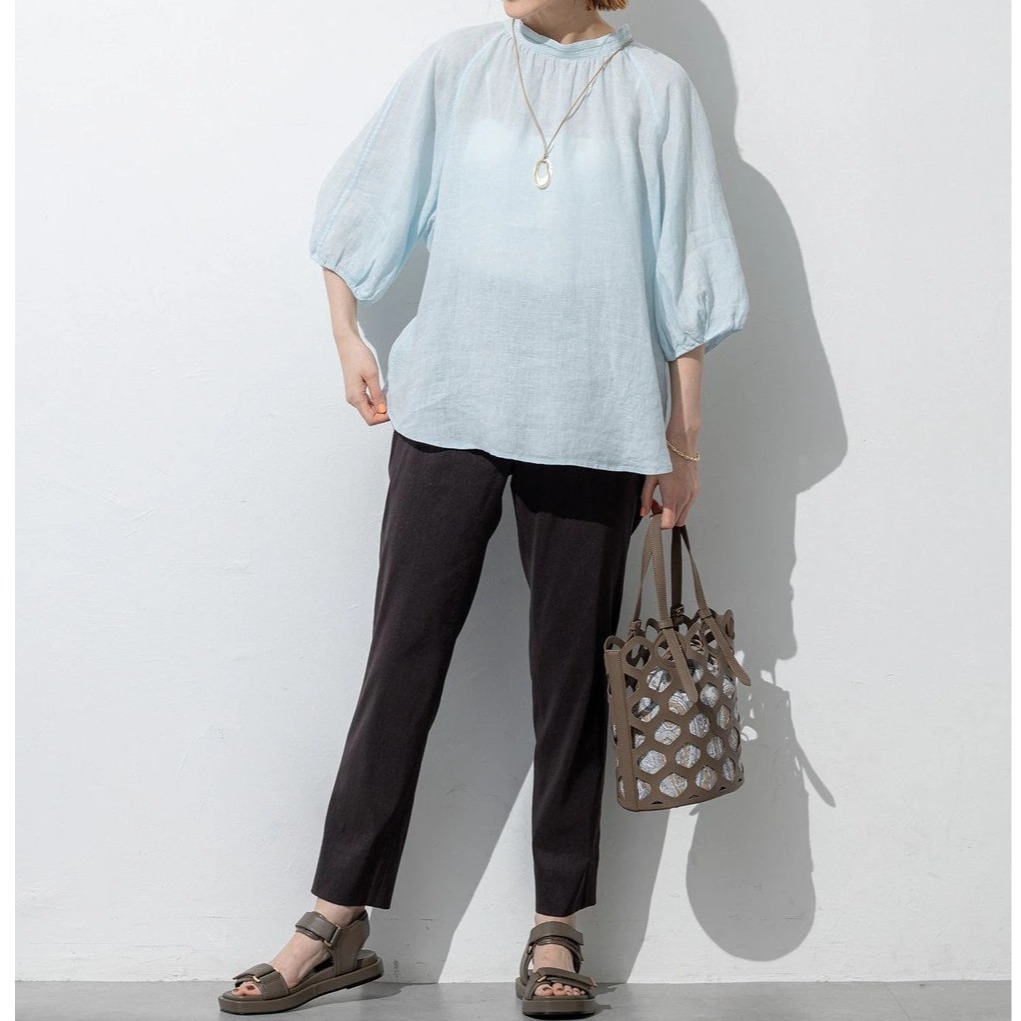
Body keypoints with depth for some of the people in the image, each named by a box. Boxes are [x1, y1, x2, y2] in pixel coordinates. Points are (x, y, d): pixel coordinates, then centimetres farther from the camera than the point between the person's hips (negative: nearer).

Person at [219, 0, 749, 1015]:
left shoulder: (654, 87, 4)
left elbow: (685, 284, 3)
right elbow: (357, 204, 15)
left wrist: (681, 447, 2)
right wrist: (348, 339, 9)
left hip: (591, 424, -1)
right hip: (449, 408, 1)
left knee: (570, 666, 5)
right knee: (404, 654, 1)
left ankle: (557, 927, 16)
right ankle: (339, 918, 10)